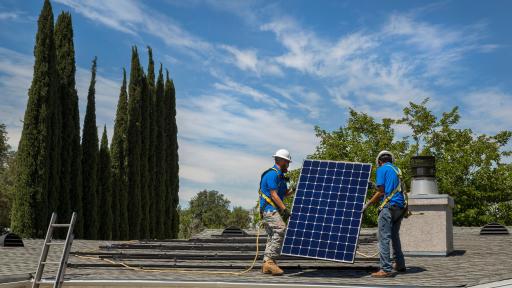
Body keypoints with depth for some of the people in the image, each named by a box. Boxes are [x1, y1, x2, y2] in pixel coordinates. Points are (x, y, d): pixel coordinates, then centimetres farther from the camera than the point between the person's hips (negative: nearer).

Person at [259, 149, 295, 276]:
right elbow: (274, 195, -18)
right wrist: (284, 209, -22)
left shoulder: (280, 175, 21)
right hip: (270, 209, -11)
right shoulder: (272, 174, -12)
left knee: (272, 237, 10)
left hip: (273, 210, 11)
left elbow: (285, 193, 24)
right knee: (280, 230, -23)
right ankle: (270, 261, -27)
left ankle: (267, 264, 11)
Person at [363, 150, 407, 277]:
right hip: (400, 207, 8)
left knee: (384, 238, -9)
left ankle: (386, 269, -14)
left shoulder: (382, 169, -2)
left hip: (389, 206, -8)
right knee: (395, 236, 20)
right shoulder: (397, 170, 18)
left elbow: (381, 192, -8)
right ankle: (399, 264, 28)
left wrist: (368, 204, 0)